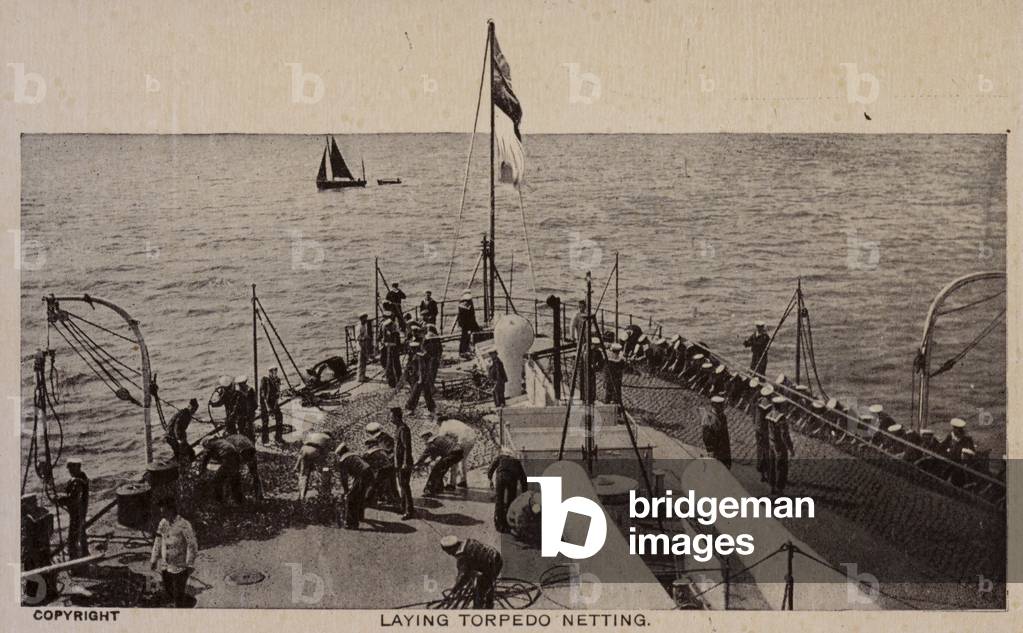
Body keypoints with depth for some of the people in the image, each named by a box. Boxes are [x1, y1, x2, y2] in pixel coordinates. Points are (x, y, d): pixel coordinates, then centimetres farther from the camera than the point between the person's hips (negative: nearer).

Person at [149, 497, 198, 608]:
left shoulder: (184, 525, -19)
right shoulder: (163, 523, 0)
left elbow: (192, 545, -16)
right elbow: (158, 542, 11)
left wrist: (189, 565, -18)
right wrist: (154, 560, 13)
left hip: (180, 567, -6)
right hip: (165, 566, 6)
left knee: (179, 595, 2)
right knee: (168, 592, 18)